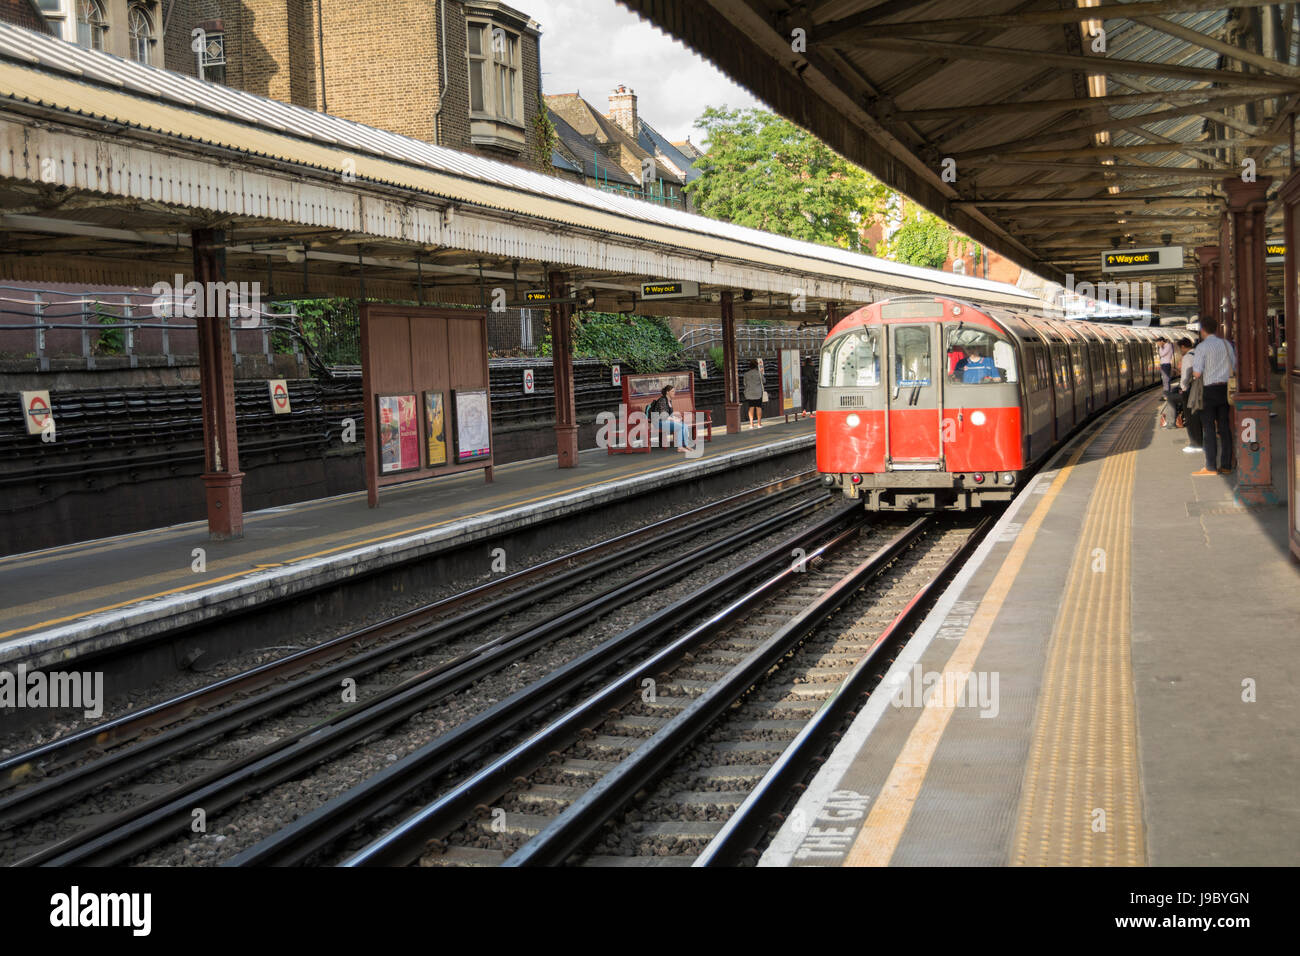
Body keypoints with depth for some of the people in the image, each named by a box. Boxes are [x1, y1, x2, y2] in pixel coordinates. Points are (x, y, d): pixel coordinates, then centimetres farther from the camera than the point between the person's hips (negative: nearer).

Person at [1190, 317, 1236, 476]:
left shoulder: (1202, 347, -10)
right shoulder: (1227, 345, 8)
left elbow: (1197, 373, -16)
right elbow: (1234, 369, 12)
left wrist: (1192, 371, 7)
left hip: (1208, 390, -5)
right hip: (1225, 389, 5)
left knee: (1209, 428, -2)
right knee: (1224, 428, 8)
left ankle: (1211, 467, -4)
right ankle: (1226, 465, 9)